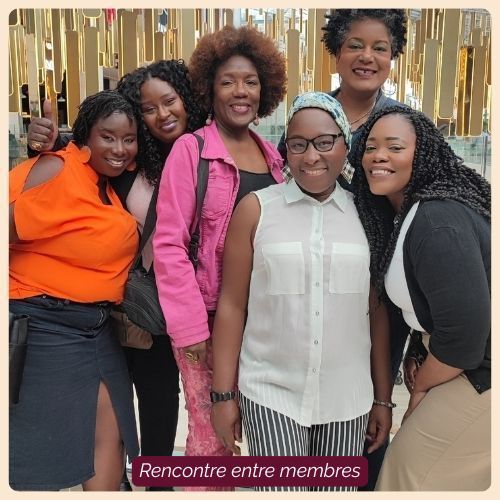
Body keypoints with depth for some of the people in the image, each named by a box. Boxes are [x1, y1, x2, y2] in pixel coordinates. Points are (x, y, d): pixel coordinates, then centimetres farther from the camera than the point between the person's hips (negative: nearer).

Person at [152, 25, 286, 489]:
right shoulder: (190, 148, -7)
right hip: (209, 314, -5)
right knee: (212, 431, 5)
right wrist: (190, 326, -14)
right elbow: (168, 243, -11)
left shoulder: (271, 154, 10)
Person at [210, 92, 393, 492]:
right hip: (270, 393, -2)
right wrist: (223, 395, -2)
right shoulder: (255, 209, -4)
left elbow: (378, 312, 5)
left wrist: (383, 398, 6)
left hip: (348, 398, 2)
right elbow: (231, 306, -3)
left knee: (337, 491, 13)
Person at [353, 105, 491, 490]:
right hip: (469, 365, 9)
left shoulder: (437, 221, -27)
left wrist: (420, 385, -10)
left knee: (414, 473, 2)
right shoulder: (404, 213, 4)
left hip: (484, 377, -9)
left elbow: (465, 334, -26)